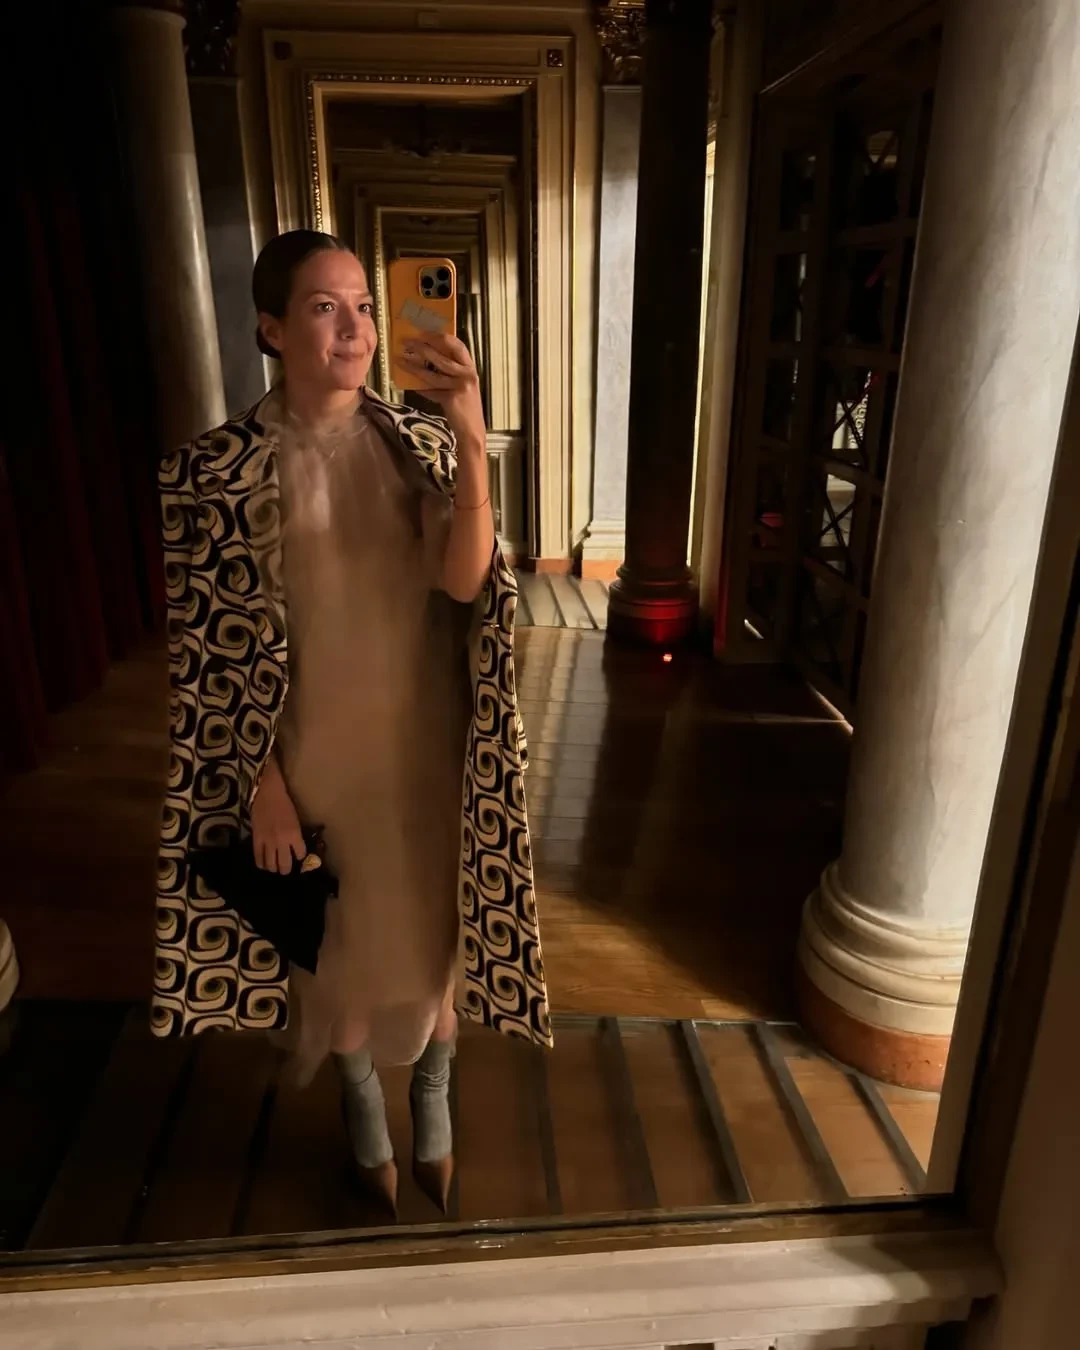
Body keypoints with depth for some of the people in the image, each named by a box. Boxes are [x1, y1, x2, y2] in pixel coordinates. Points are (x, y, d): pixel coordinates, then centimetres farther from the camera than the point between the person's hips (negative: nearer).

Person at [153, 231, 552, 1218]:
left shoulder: (420, 444, -4)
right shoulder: (218, 470, -11)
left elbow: (465, 580, -18)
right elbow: (213, 650, -8)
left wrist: (470, 434, -28)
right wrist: (262, 784, -8)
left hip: (429, 740, 2)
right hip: (319, 751, -2)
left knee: (437, 920, 18)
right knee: (344, 940, 18)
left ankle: (435, 1107, 46)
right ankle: (366, 1110, 47)